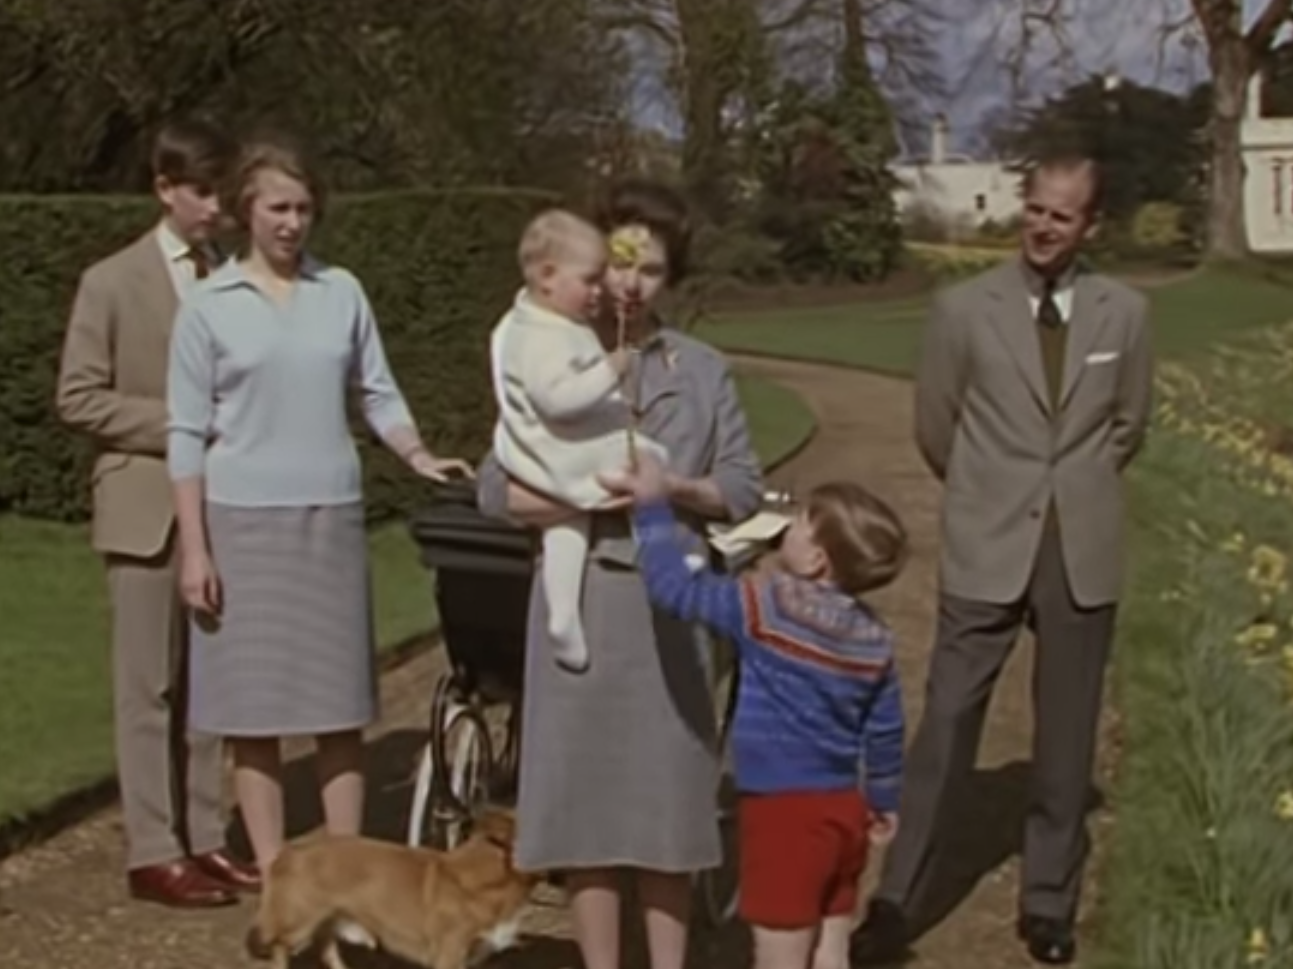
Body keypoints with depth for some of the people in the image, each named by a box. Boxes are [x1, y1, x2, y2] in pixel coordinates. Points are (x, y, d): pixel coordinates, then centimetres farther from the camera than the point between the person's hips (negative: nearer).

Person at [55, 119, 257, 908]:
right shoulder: (112, 282, -2)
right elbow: (79, 399, -5)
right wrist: (176, 426, -13)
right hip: (151, 506, -3)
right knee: (151, 686, 1)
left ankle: (206, 839, 18)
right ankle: (154, 852, 8)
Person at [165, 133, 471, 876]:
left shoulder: (342, 292, 5)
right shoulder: (209, 306, -1)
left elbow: (378, 391, 9)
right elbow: (188, 433, -2)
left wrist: (418, 455, -10)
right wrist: (193, 547, -7)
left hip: (332, 514, 2)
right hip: (243, 519, -2)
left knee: (339, 698, 5)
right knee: (256, 701, 2)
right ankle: (274, 874, 11)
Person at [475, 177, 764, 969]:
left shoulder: (703, 369, 6)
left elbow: (746, 487, 4)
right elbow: (497, 489, -1)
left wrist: (675, 490, -14)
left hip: (669, 601, 1)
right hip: (581, 600, -1)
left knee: (668, 793, 5)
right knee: (587, 795, 4)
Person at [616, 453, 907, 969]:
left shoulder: (763, 607, -16)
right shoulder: (872, 637, 3)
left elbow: (674, 586, -14)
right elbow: (884, 731, 11)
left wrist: (653, 505, -4)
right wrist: (883, 801, 26)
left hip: (784, 810, -6)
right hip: (843, 809, 6)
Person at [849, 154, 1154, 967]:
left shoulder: (1126, 313, 3)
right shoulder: (964, 309, -3)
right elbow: (935, 429, 7)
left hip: (1085, 554, 2)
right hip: (988, 551, -2)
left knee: (1067, 736, 10)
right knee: (947, 724, 0)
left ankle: (1050, 904, 23)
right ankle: (896, 902, 8)